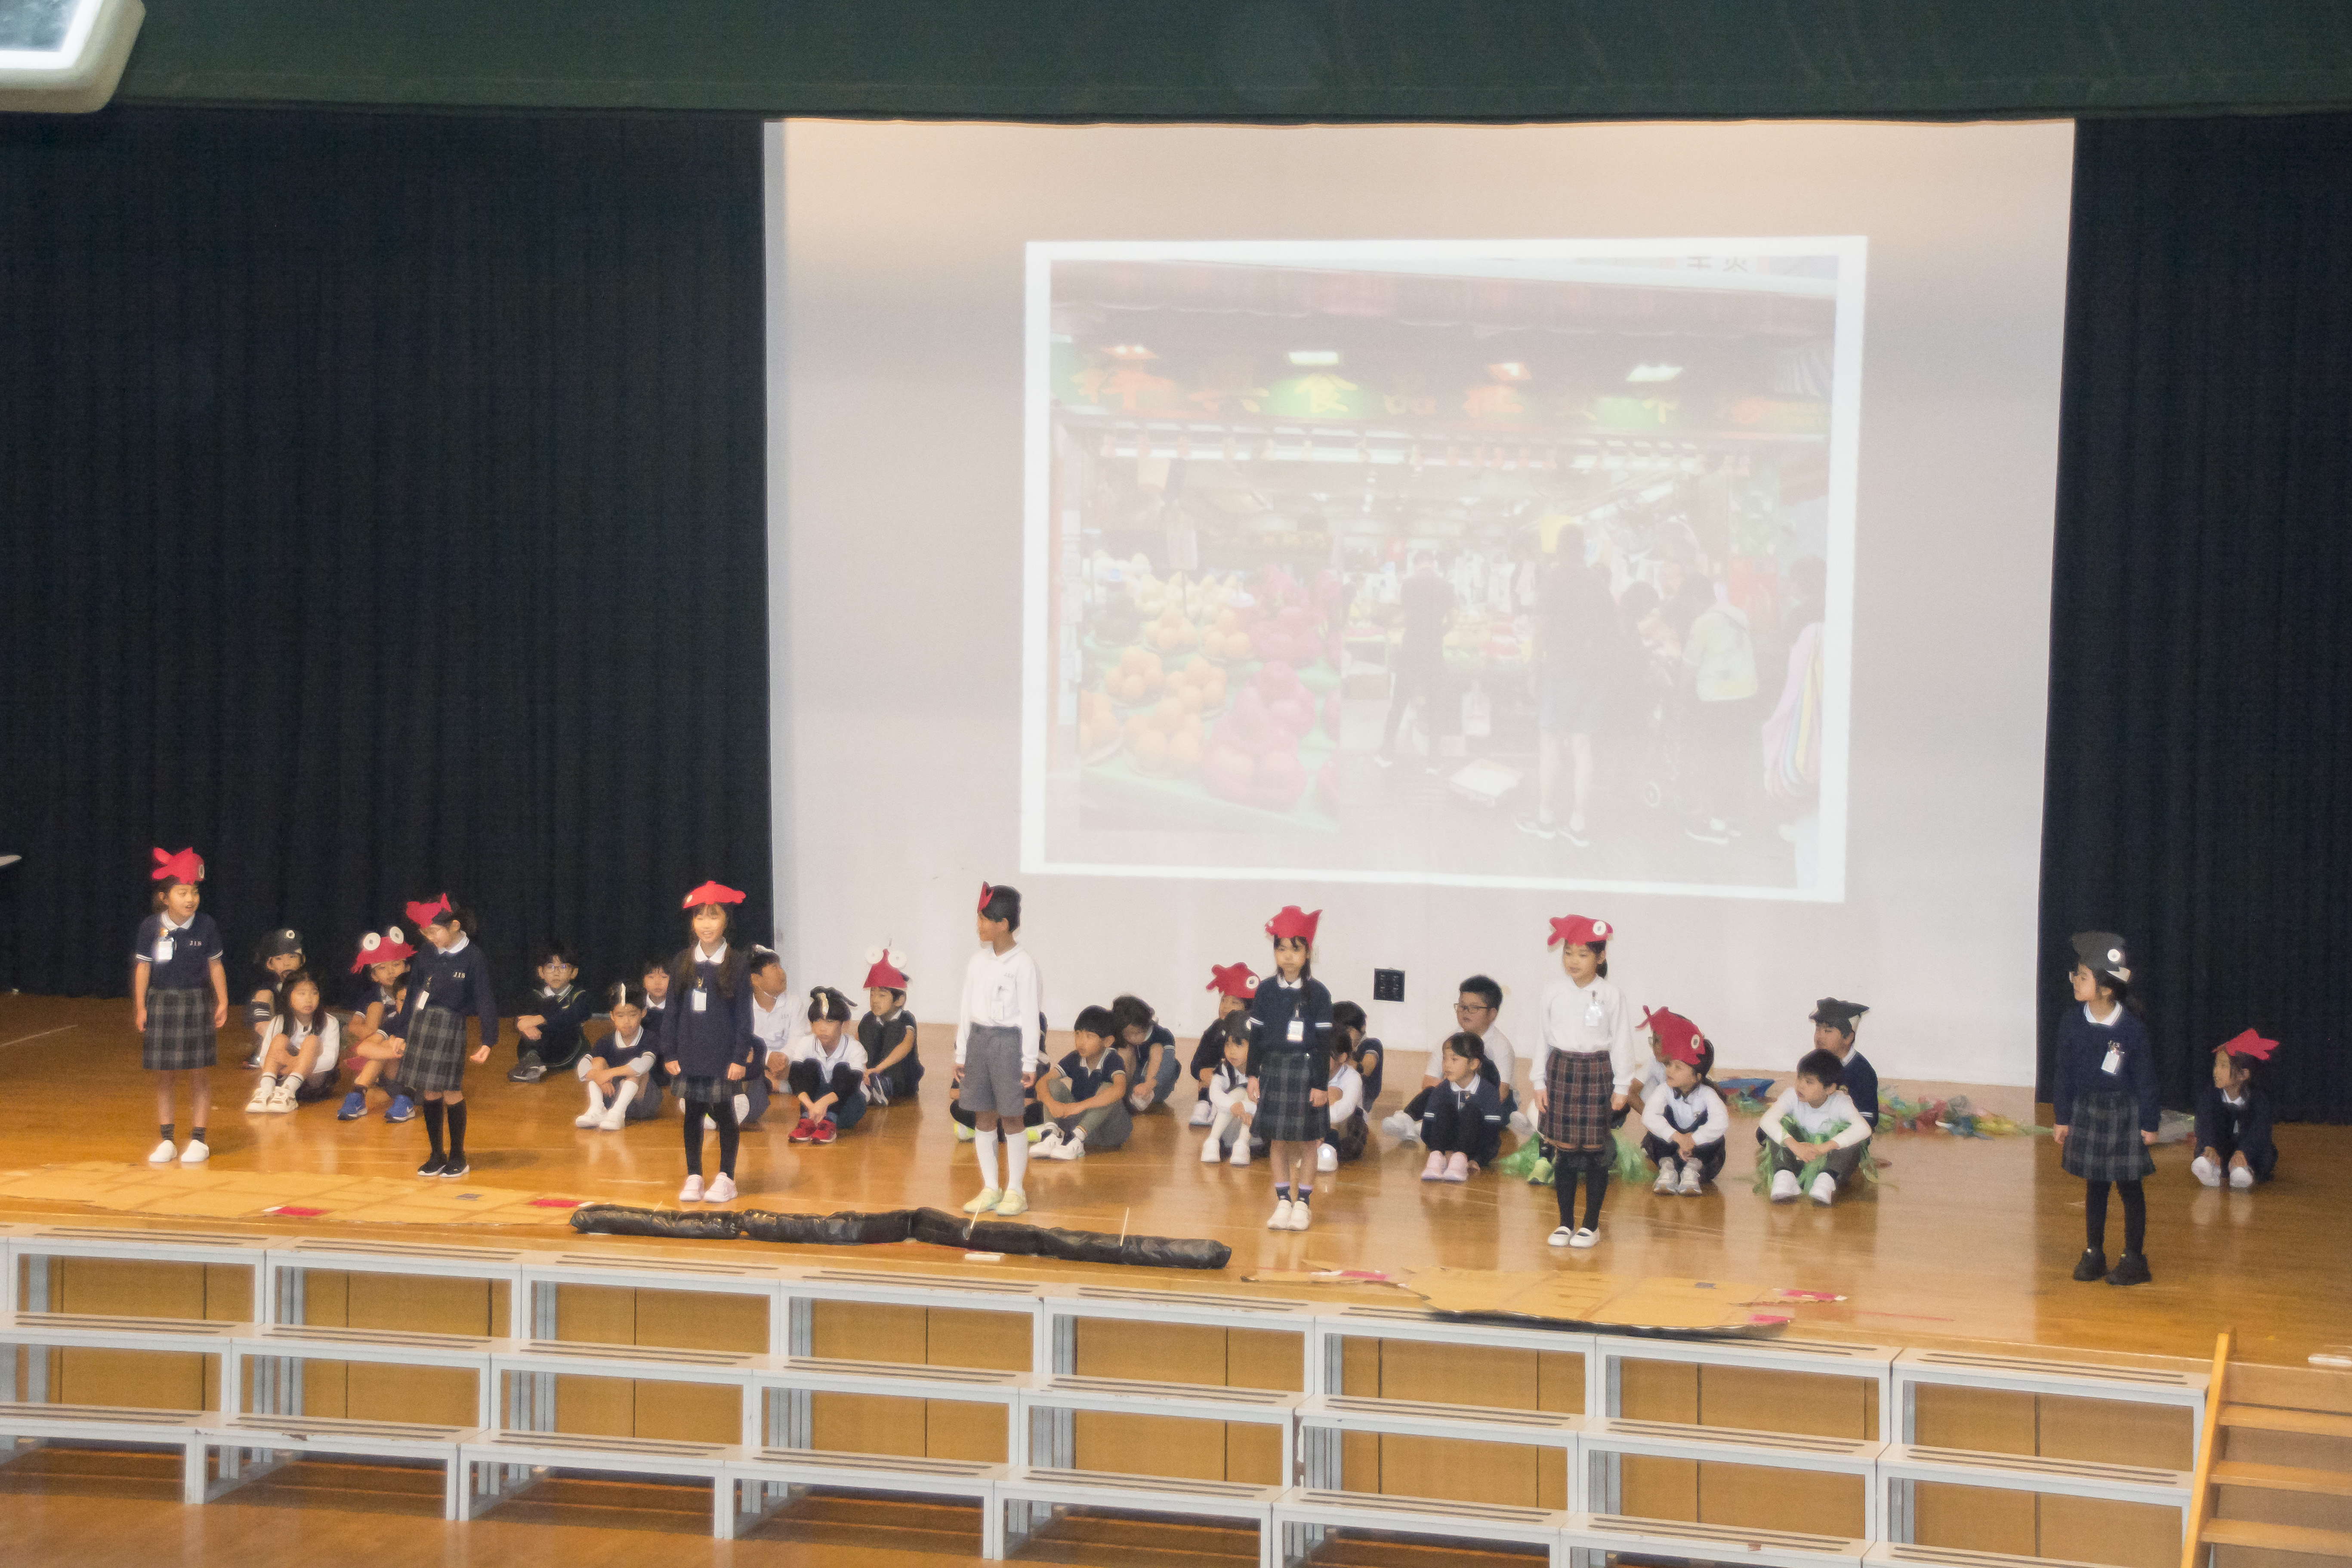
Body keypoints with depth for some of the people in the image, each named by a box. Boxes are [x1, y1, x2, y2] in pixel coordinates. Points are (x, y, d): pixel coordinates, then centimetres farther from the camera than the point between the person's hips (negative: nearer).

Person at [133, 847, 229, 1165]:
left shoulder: (206, 926, -4)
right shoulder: (151, 927, -5)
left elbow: (215, 966, 4)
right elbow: (142, 967, 0)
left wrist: (222, 1002, 2)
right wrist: (140, 1007, -1)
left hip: (196, 1003, 0)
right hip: (161, 1003, 0)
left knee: (199, 1075, 2)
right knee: (163, 1076, 6)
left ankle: (198, 1140, 8)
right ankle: (166, 1141, 13)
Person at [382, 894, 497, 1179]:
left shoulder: (473, 959, -9)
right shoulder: (428, 953, 5)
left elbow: (485, 1002, -10)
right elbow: (414, 993, 13)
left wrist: (488, 1041, -18)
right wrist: (401, 1033, 16)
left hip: (449, 1028, -5)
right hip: (419, 1026, 5)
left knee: (451, 1092, -1)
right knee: (430, 1094, 9)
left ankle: (458, 1157, 11)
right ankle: (436, 1155, 19)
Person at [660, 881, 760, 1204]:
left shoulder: (737, 963, -5)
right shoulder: (682, 962, 3)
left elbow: (744, 1013, -5)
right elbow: (672, 1011, 5)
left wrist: (741, 1056, -9)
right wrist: (669, 1053, 1)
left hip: (724, 1056, -3)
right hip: (690, 1055, 3)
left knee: (725, 1114, 4)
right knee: (693, 1115, 8)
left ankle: (726, 1178, 14)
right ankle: (694, 1177, 17)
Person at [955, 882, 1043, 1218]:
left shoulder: (1023, 963, -10)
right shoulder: (979, 961, 8)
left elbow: (1030, 1014, -10)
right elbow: (967, 1007, 13)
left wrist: (1030, 1062, -11)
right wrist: (961, 1053, 13)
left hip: (1009, 1040, -6)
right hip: (978, 1038, 6)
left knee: (1011, 1118, -1)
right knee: (983, 1117, 8)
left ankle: (1016, 1191, 8)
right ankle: (990, 1189, 17)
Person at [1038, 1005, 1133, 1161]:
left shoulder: (1113, 1061, -15)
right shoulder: (1074, 1059, 0)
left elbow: (1119, 1090, -36)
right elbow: (1043, 1082, -8)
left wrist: (1080, 1106, -40)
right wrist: (1051, 1103, -31)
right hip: (1079, 1122, 5)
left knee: (1106, 1089, -30)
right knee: (1054, 1085, -9)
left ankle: (1076, 1139, -37)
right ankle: (1053, 1135, -31)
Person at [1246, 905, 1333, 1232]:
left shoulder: (1317, 993, -6)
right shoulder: (1267, 991, 2)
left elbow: (1324, 1042, -5)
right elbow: (1257, 1035, 7)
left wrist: (1322, 1084, -7)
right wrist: (1254, 1075, 4)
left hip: (1306, 1071, -3)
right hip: (1274, 1070, 3)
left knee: (1306, 1142, 3)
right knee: (1278, 1141, 6)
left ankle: (1303, 1204, 11)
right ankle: (1283, 1202, 14)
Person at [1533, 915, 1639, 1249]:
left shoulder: (1610, 996, -6)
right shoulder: (1553, 993, 2)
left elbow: (1621, 1042, -2)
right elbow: (1544, 1039, 8)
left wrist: (1622, 1087, -2)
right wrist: (1540, 1083, 6)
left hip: (1597, 1074, -2)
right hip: (1560, 1072, 2)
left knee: (1596, 1152, 2)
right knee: (1564, 1152, 6)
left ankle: (1591, 1224, 12)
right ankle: (1566, 1222, 15)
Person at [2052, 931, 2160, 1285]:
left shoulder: (2132, 1028, -16)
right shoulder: (2071, 1021, -4)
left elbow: (2145, 1079, -8)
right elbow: (2065, 1072, 4)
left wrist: (2149, 1123, -6)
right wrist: (2063, 1117, 5)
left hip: (2125, 1113, -4)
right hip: (2086, 1111, 4)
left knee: (2130, 1186, 4)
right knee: (2094, 1184, 12)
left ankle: (2134, 1258, 13)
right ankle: (2093, 1253, 22)